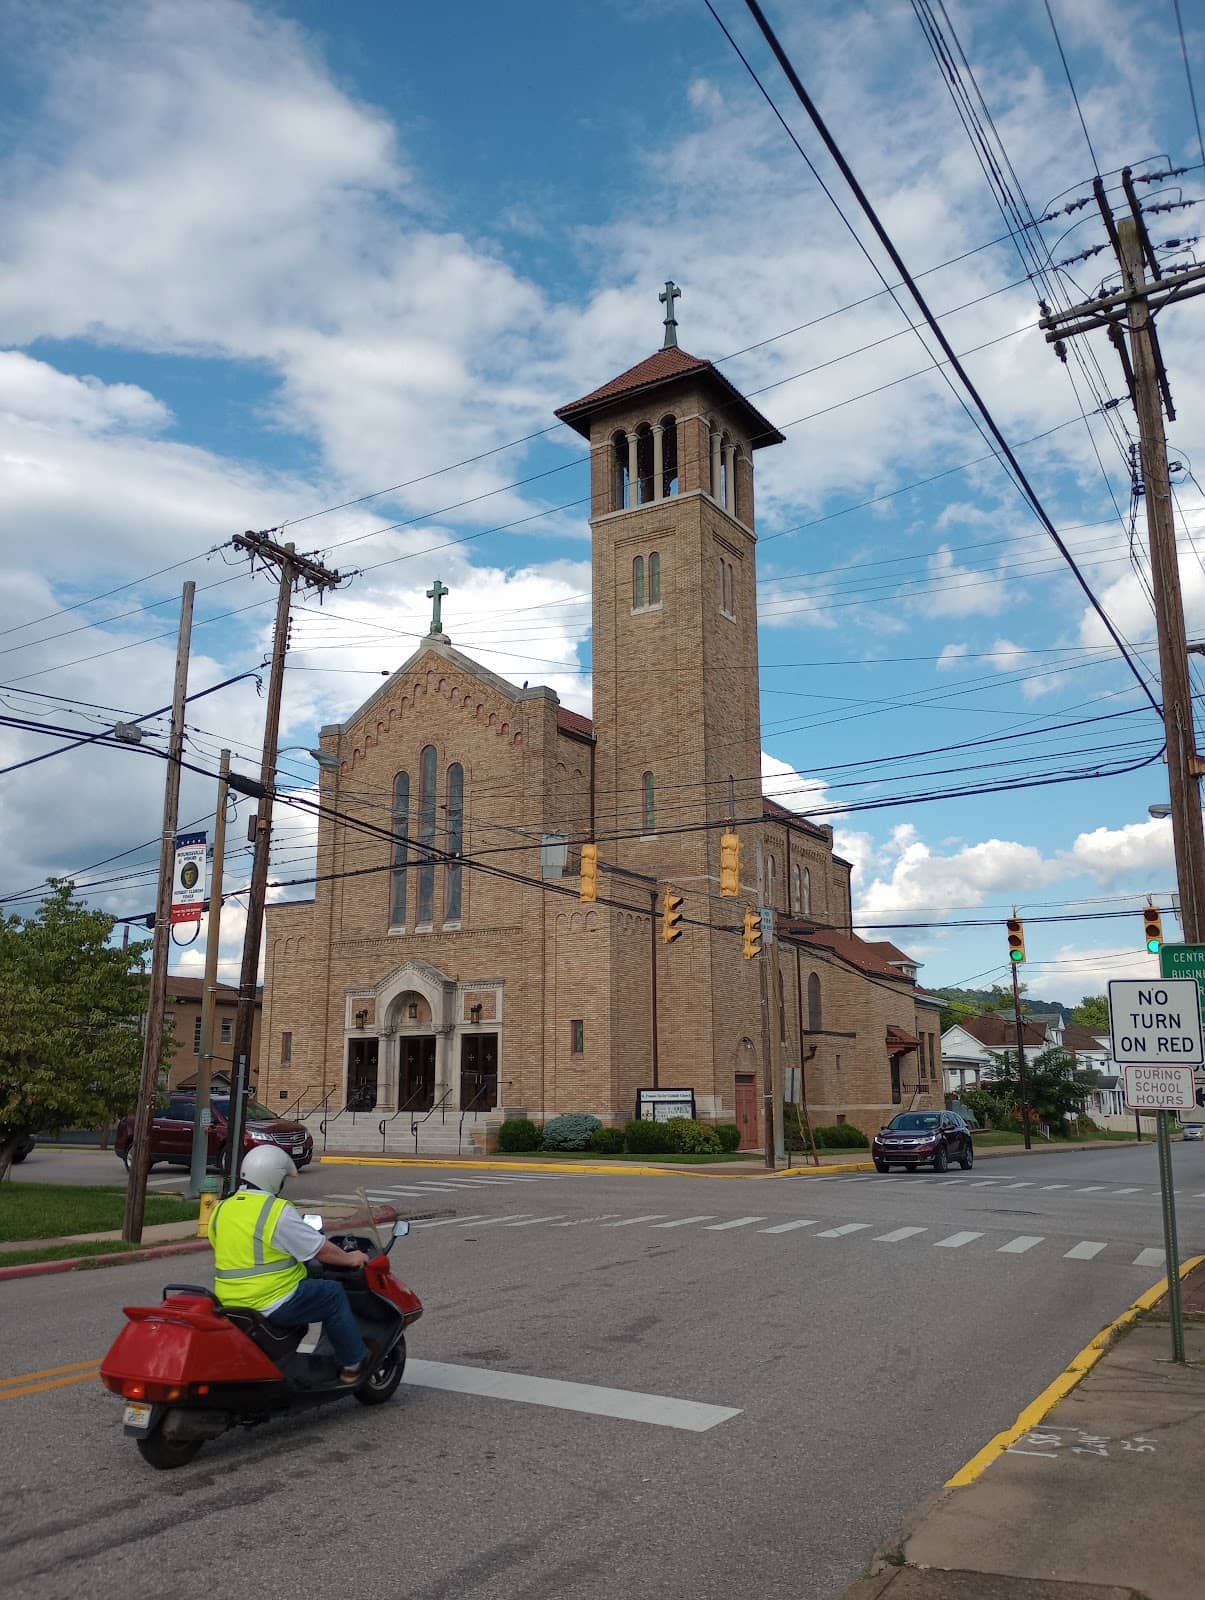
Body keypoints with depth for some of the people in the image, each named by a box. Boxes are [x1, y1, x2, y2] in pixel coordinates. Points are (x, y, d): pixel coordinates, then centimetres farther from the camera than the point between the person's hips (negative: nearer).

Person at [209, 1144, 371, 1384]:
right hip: (271, 1304, -8)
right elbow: (321, 1250, -10)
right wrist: (350, 1259, 8)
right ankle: (352, 1364, 14)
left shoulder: (221, 1210, 7)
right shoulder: (279, 1211, -16)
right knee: (334, 1294, 8)